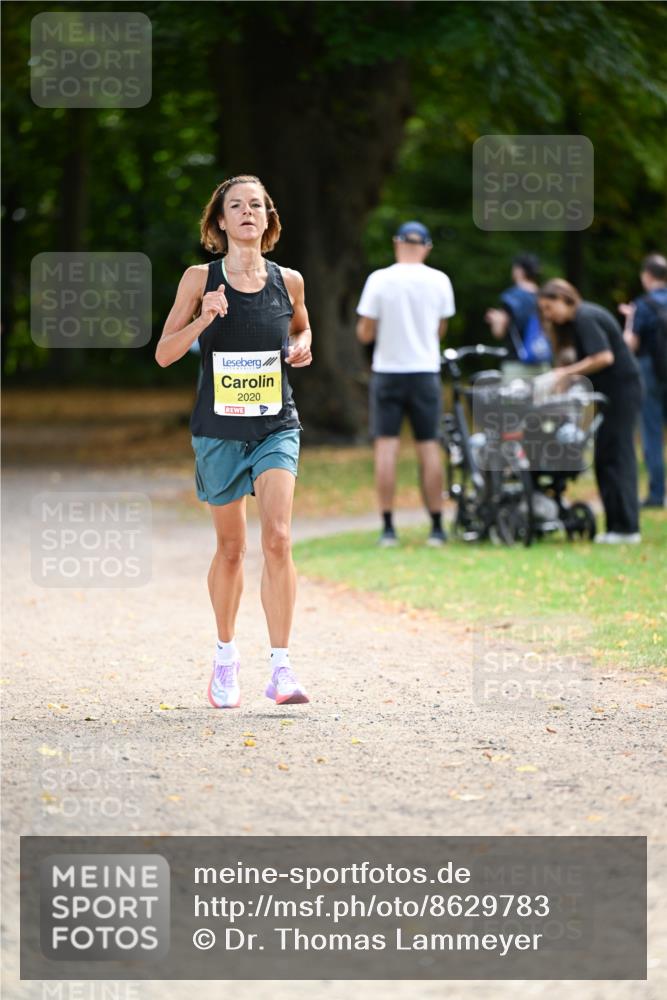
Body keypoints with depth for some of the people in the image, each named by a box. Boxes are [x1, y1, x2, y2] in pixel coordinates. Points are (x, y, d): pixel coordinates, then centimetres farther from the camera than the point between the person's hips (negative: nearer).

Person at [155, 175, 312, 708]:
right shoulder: (200, 279, -3)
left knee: (277, 538, -16)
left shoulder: (288, 281, 2)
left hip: (276, 427, 0)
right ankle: (226, 654, 31)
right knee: (230, 547, 10)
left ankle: (281, 665, -15)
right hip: (219, 430, 0)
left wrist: (302, 347, 0)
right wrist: (203, 320, -18)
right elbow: (164, 353, -2)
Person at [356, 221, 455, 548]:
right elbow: (440, 330, 10)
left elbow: (365, 333, -6)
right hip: (425, 371, 2)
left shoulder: (379, 280, -8)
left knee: (386, 447, 0)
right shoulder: (439, 281, -2)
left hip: (387, 371, -2)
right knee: (429, 446, 6)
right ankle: (436, 527, 7)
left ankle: (388, 527, -4)